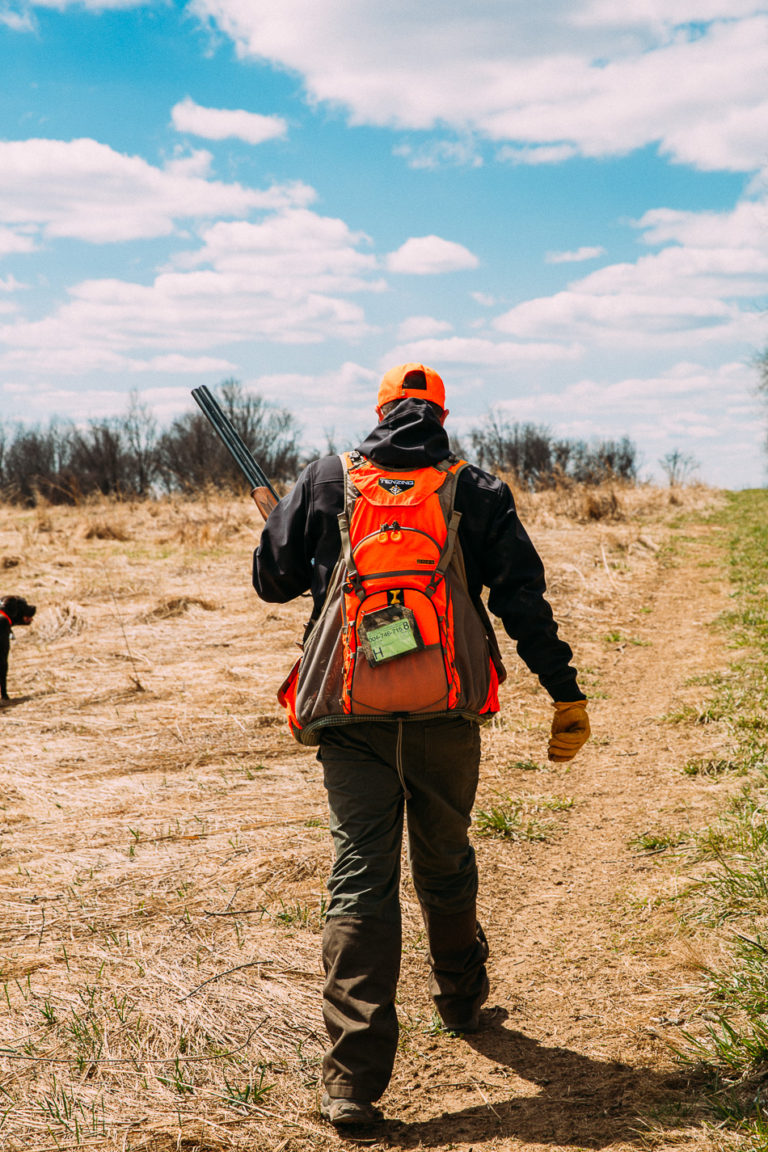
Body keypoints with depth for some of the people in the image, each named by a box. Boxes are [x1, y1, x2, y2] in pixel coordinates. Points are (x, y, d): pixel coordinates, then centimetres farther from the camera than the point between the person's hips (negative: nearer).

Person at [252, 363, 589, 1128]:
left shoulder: (326, 483, 5)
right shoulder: (477, 492, 5)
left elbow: (270, 579, 11)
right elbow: (524, 601, 1)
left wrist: (321, 563, 34)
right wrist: (566, 695, 4)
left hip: (351, 714, -1)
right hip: (447, 713, 1)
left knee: (360, 878, -2)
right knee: (446, 864, 20)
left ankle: (353, 1080, -9)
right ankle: (460, 1000, 43)